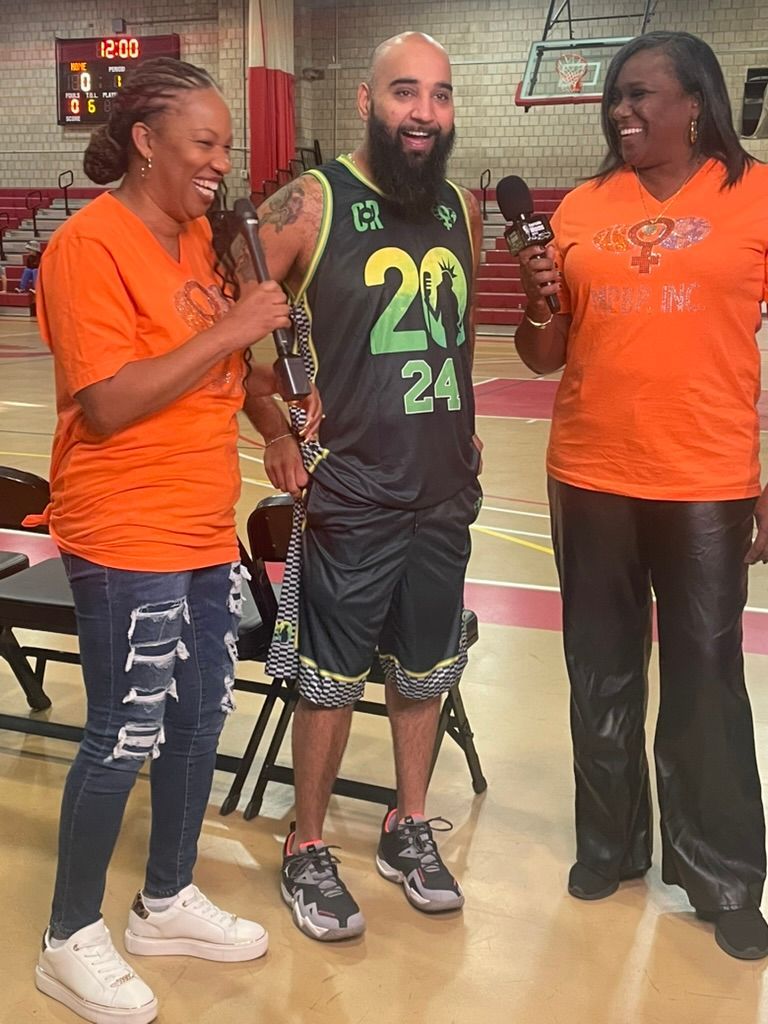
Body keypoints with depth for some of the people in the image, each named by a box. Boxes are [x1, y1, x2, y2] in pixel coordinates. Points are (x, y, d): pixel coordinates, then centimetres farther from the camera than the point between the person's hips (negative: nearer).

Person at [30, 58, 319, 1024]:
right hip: (126, 540, -8)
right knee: (124, 739, 0)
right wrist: (227, 331, -21)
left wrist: (272, 382, 1)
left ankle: (167, 902, 34)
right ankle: (71, 941, 21)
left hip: (206, 531, 8)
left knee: (199, 722, 15)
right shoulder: (88, 243, -15)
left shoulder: (198, 235, 11)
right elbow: (109, 402, -22)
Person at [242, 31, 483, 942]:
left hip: (446, 492, 5)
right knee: (331, 681, 6)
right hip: (349, 496, -5)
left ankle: (408, 832, 36)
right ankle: (306, 854, 25)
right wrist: (277, 436, -10)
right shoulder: (310, 204, -10)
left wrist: (459, 424, 12)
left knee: (424, 672, 16)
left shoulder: (462, 210, 6)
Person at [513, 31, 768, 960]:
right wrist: (540, 298, -12)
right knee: (602, 673, 14)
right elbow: (545, 357, 9)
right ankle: (608, 842, 33)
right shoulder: (582, 207, 5)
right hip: (590, 478, 3)